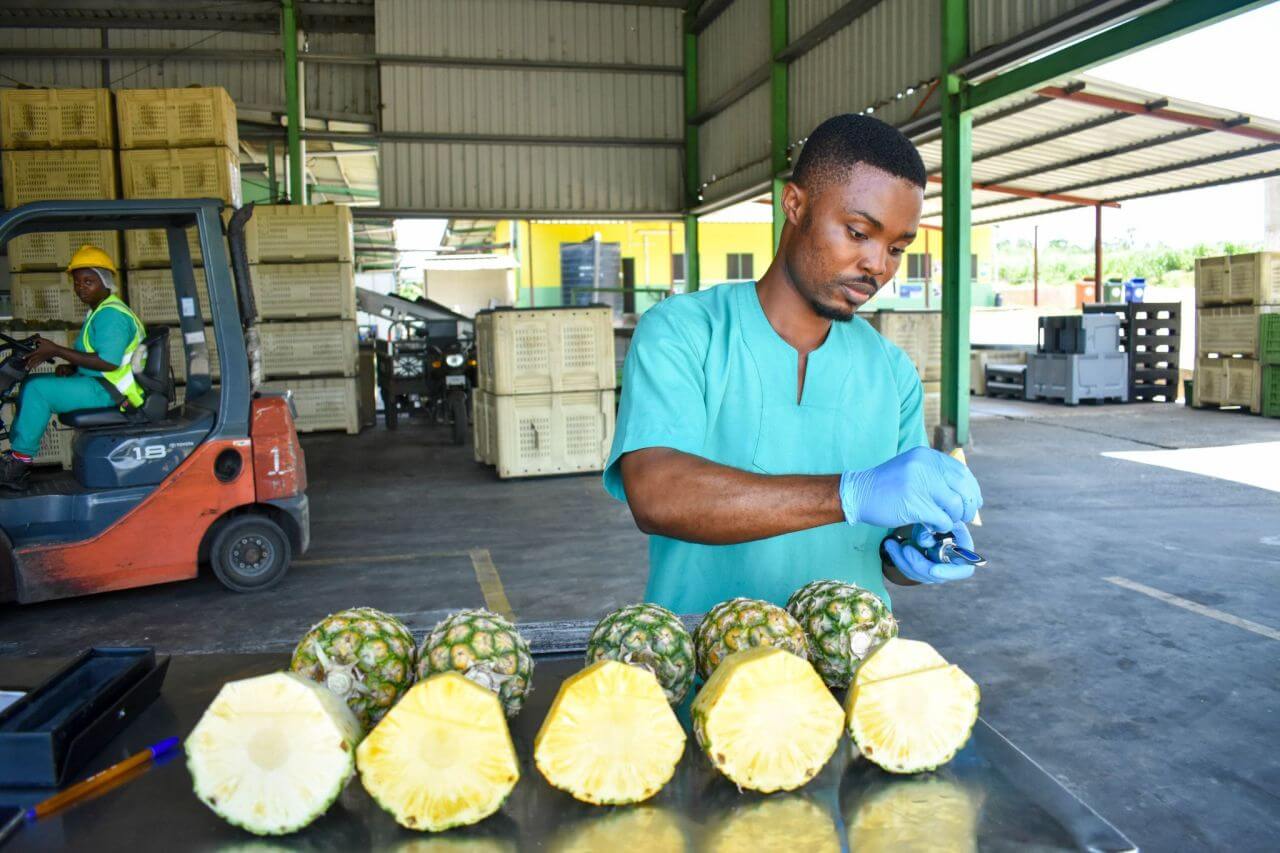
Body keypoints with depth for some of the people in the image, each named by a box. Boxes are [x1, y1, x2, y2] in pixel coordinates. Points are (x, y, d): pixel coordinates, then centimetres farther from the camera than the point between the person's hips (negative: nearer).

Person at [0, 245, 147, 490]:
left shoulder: (111, 315, -16)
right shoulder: (100, 311, 18)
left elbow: (108, 361, -26)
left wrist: (57, 351, -21)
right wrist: (70, 368, 4)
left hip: (108, 391, -11)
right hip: (99, 384, 11)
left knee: (37, 390, -19)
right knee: (30, 385, 13)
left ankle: (20, 462, -9)